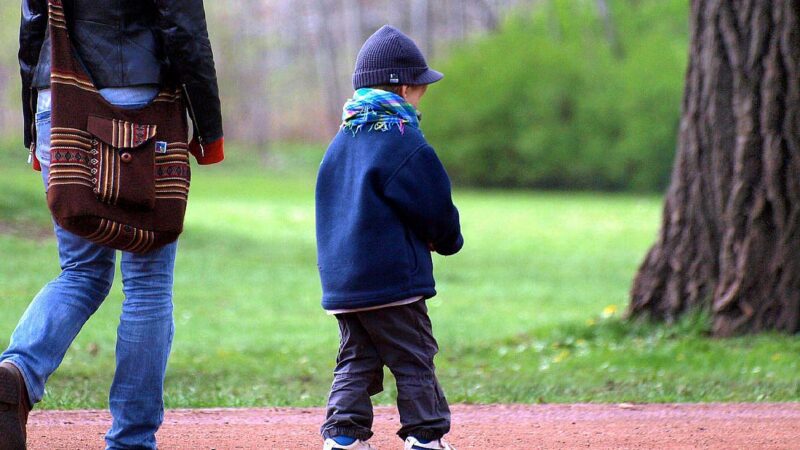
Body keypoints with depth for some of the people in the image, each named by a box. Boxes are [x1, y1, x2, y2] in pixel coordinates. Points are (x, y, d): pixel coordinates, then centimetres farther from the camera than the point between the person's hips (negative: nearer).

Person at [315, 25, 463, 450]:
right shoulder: (404, 144, -12)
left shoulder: (340, 143, 13)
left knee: (355, 362, 11)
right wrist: (448, 241, 13)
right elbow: (435, 209, -10)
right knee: (414, 361, 2)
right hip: (393, 281, -7)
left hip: (340, 281, 7)